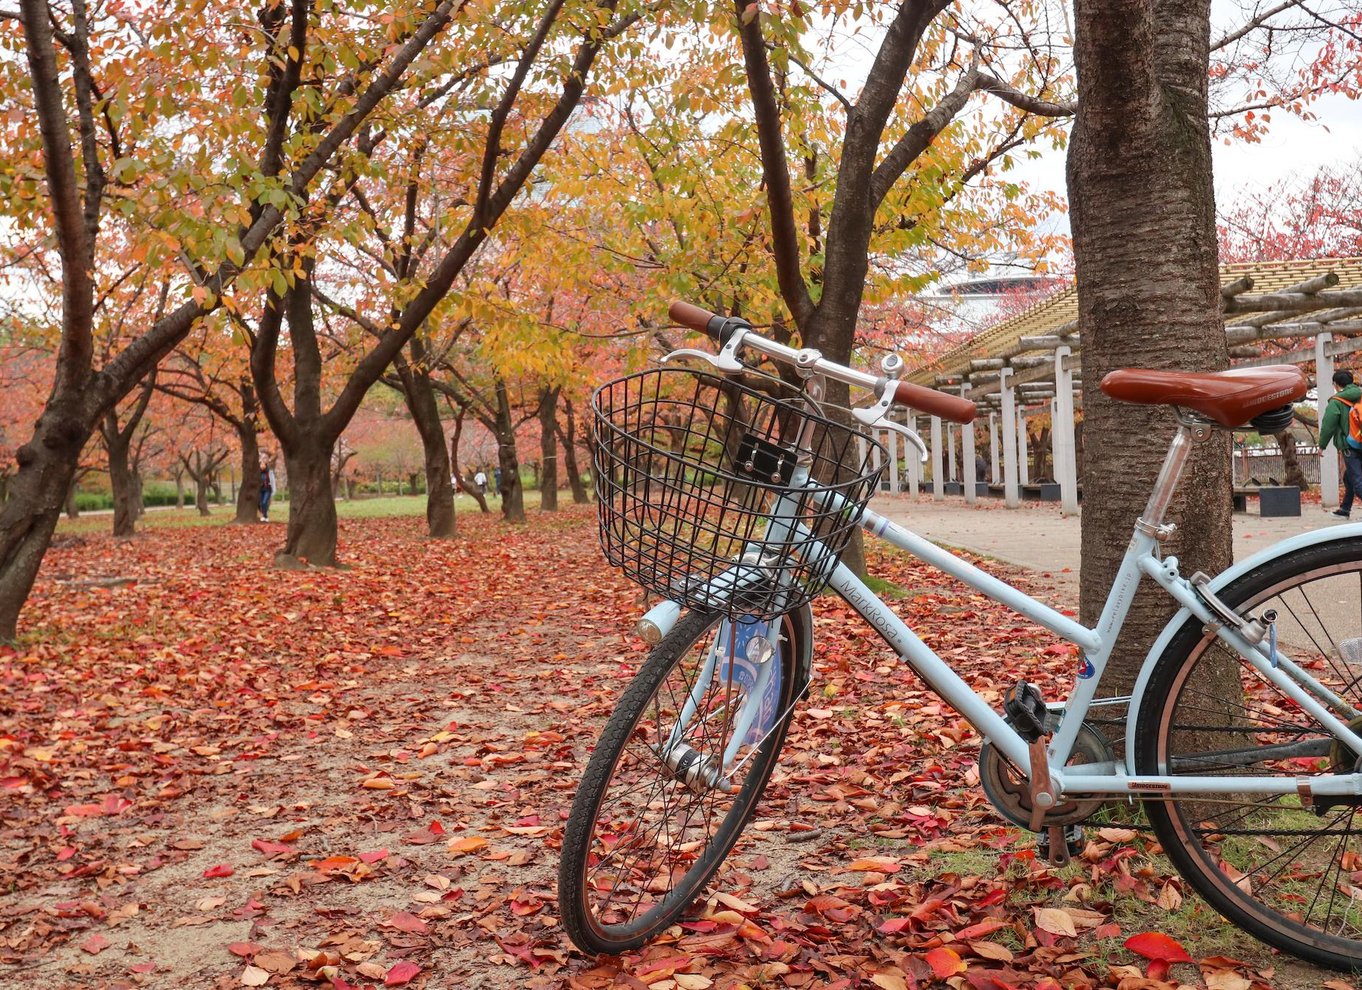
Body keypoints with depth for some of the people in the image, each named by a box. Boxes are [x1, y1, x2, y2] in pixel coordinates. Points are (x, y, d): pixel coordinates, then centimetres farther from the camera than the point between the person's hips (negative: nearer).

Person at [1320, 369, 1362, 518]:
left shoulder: (1336, 402, -8)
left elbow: (1328, 426, -8)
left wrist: (1322, 445, 4)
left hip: (1349, 447, -7)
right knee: (1349, 478, 23)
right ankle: (1345, 509, 36)